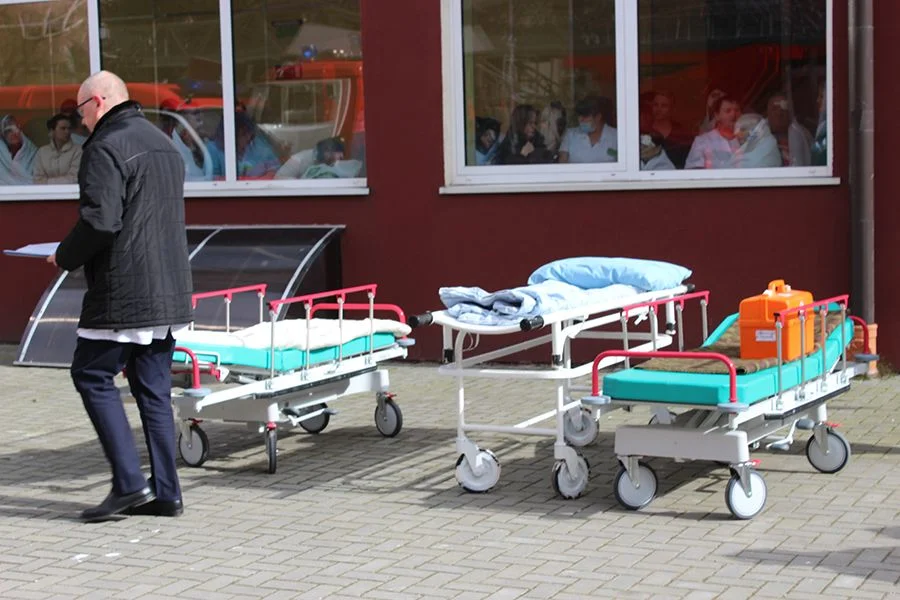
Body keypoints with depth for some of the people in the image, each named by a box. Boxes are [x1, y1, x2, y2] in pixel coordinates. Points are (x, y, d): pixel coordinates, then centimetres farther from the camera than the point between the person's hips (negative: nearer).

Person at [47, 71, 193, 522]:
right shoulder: (164, 144, 18)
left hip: (123, 293, -9)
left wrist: (65, 258, -3)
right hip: (170, 290, 9)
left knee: (92, 375, 2)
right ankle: (165, 493, 11)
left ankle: (129, 482, -4)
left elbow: (98, 221, -21)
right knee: (153, 388, 11)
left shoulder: (106, 148, -11)